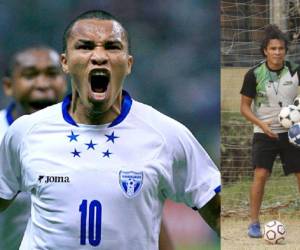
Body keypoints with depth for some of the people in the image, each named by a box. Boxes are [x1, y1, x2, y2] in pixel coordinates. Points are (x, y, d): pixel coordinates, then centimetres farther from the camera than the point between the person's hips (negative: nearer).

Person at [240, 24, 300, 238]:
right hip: (265, 133, -2)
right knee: (261, 174, -13)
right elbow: (245, 106, -2)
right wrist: (262, 124, -17)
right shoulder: (254, 75, -8)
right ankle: (254, 223, -4)